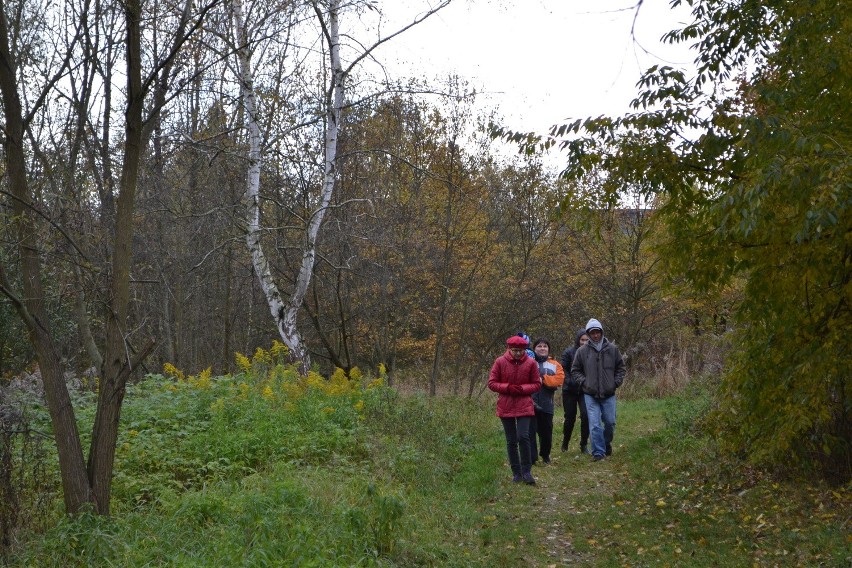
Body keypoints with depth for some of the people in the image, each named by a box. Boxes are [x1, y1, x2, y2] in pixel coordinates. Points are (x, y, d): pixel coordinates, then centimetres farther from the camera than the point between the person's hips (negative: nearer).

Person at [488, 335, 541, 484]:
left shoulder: (531, 363, -4)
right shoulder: (500, 362, -5)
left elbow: (537, 384, 3)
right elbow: (491, 383, -1)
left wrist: (522, 389, -14)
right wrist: (508, 388, -16)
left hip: (524, 406, -1)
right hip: (506, 407, 1)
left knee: (523, 437, -13)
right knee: (511, 441, 6)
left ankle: (526, 472, -1)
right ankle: (516, 472, 16)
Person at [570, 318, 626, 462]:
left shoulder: (612, 349, 2)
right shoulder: (582, 351, -2)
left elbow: (621, 368, 11)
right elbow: (575, 371, 8)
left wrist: (616, 382, 0)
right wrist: (584, 382, -5)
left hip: (609, 394, 2)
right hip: (590, 395, -1)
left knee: (610, 422, 10)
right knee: (595, 424, -5)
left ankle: (607, 443, 37)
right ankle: (598, 452, 2)